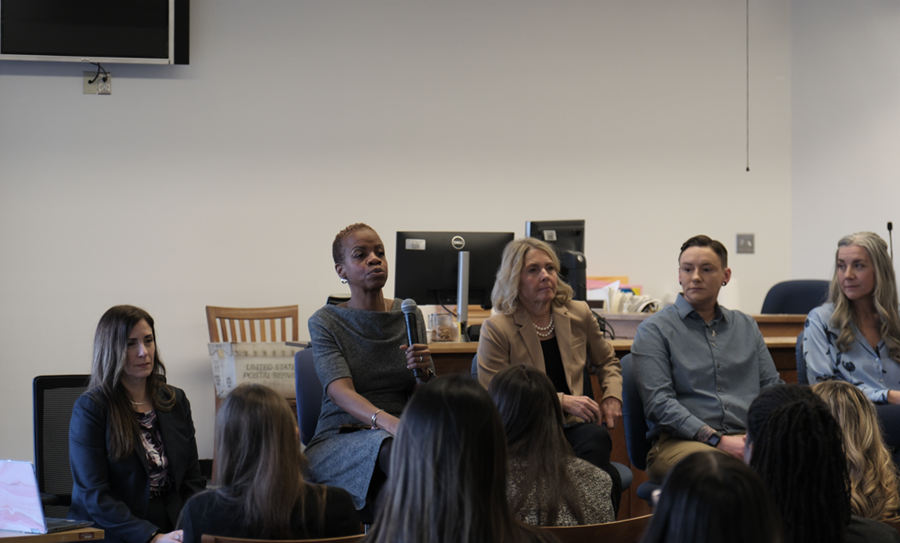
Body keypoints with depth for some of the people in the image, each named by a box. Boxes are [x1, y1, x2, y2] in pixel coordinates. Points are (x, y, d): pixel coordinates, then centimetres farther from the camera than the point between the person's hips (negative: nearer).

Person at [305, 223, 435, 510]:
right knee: (388, 445, -37)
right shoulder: (325, 322, 0)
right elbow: (340, 390, -16)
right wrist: (386, 421, -36)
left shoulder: (410, 315, 12)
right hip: (339, 441, -3)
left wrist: (423, 374, -15)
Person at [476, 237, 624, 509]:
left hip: (574, 425, 5)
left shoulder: (579, 314, 11)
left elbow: (607, 361, 30)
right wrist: (561, 401, -13)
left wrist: (612, 395, 7)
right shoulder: (496, 329, -3)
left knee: (597, 438, -36)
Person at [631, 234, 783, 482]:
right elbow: (658, 402, -4)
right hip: (680, 441, -5)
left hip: (747, 438, 5)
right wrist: (718, 440, -15)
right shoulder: (654, 330, 8)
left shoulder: (746, 326, 24)